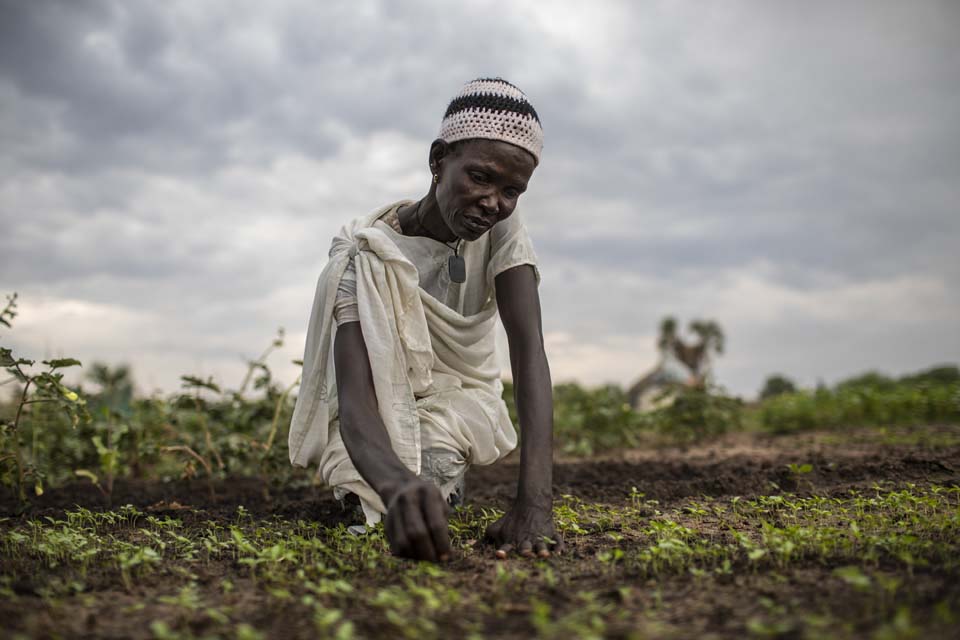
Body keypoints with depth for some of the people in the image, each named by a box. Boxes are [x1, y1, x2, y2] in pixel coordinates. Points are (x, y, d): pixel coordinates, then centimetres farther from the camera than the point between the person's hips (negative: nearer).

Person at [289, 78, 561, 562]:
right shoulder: (368, 252, -24)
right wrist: (398, 484, -61)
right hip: (385, 405, -1)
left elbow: (530, 352, -31)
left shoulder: (501, 230, -16)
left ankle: (442, 471, 5)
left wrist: (535, 498, -47)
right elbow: (353, 400, -37)